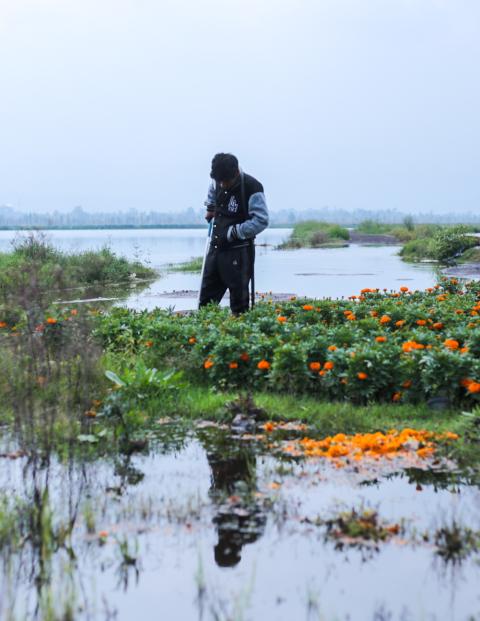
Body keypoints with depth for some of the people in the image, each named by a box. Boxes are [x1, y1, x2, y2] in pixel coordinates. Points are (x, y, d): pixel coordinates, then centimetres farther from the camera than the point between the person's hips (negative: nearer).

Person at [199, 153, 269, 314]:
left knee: (239, 300, -1)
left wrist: (234, 232, -21)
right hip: (216, 247, 7)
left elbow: (261, 221, -21)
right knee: (206, 298, 10)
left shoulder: (252, 188, -18)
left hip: (239, 252, -7)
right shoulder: (218, 182, 2)